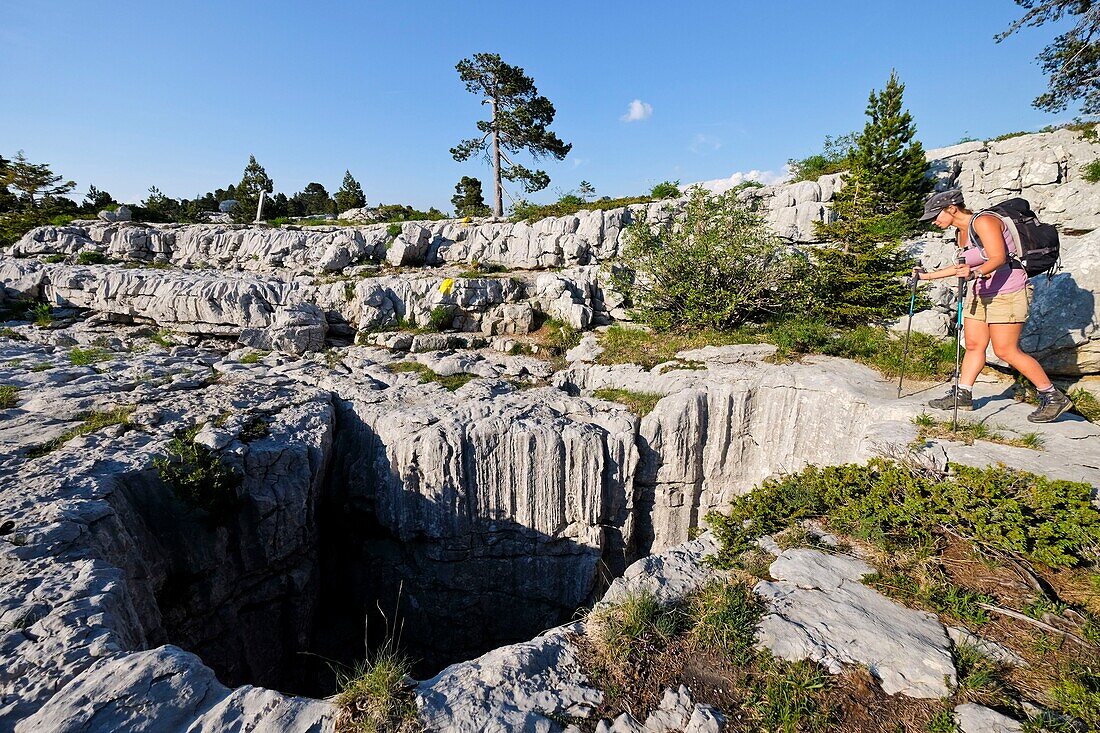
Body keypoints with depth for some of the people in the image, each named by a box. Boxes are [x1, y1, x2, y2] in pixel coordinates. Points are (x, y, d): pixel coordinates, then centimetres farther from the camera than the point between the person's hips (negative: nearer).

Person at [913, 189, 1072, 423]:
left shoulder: (983, 221, -15)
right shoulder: (962, 232, 11)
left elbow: (998, 258, -25)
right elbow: (963, 267, 21)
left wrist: (975, 272, -44)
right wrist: (928, 276, 23)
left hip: (1008, 292, -9)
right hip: (981, 293, 9)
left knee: (1005, 351, -7)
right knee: (973, 345, 7)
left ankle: (1054, 397, 8)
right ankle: (963, 395, 12)